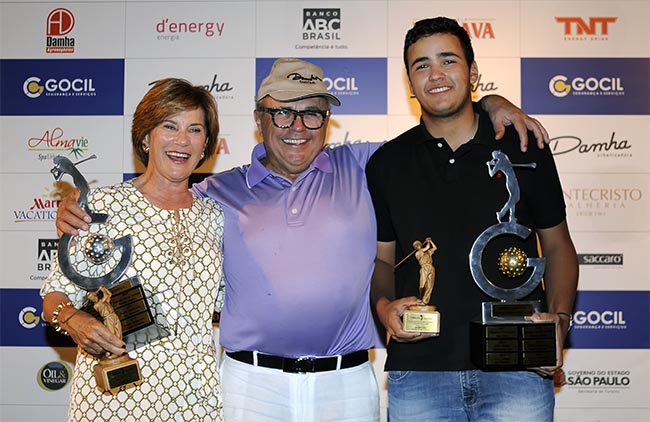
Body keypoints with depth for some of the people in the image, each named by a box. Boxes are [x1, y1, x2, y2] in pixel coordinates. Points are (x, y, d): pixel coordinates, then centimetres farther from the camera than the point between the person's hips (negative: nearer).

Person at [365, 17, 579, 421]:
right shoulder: (387, 163, 5)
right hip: (418, 371, 1)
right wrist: (384, 306, -7)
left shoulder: (524, 148, 3)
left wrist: (559, 318, -6)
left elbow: (558, 246, 10)